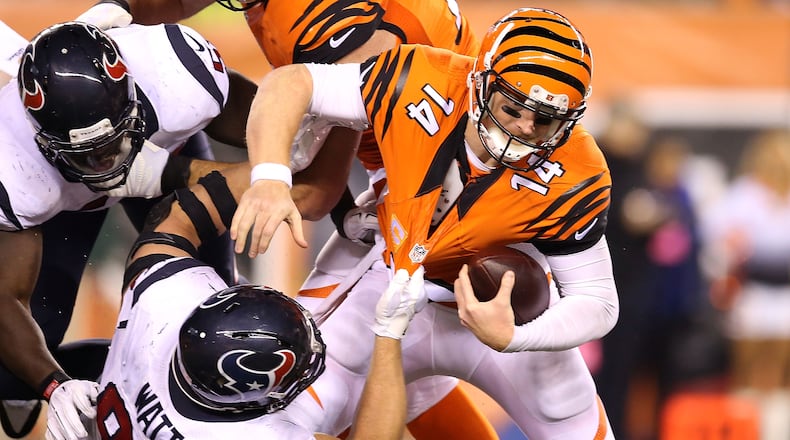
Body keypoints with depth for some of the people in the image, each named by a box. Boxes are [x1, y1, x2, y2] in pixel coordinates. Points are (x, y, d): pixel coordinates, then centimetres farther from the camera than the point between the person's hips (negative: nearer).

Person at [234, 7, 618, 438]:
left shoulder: (572, 179, -30)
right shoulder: (421, 86, -29)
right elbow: (288, 83, -22)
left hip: (504, 312, -1)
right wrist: (269, 178, -39)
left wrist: (510, 338, -39)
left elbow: (597, 303, -21)